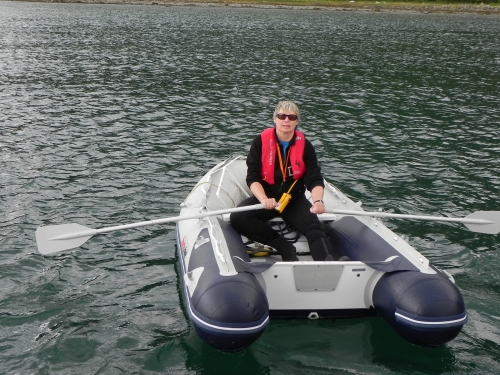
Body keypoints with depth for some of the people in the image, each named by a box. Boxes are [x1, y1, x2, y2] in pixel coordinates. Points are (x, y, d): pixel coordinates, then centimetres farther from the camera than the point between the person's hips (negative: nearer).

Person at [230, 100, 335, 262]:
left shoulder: (305, 146, -3)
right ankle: (284, 247, -22)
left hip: (295, 200, 1)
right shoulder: (260, 142, -6)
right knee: (237, 218, -26)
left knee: (314, 227, -26)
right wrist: (264, 199, -32)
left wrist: (318, 201, -31)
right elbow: (252, 177, -12)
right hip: (266, 198, 0)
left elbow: (315, 179, -8)